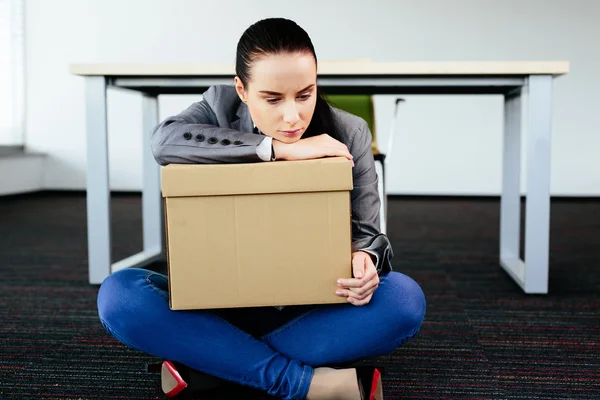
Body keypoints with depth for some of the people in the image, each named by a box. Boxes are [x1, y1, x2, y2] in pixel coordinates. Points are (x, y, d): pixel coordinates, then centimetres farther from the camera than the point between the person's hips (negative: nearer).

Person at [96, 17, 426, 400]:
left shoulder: (349, 134, -6)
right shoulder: (221, 108, -6)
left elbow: (366, 233, -3)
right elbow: (165, 139, -28)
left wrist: (365, 262, -28)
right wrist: (280, 149, -30)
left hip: (312, 310, 0)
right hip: (223, 304, 0)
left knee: (405, 299, -28)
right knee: (119, 294, -24)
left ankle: (205, 362, -25)